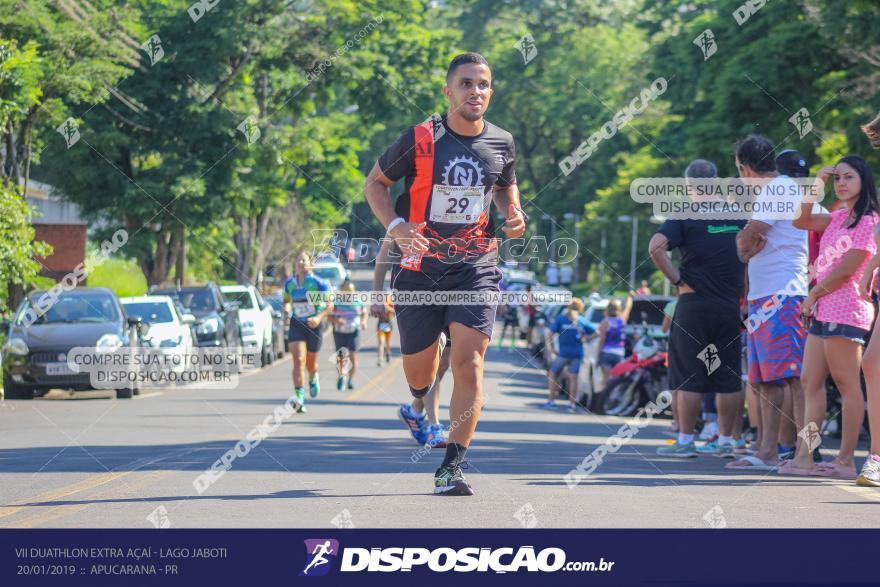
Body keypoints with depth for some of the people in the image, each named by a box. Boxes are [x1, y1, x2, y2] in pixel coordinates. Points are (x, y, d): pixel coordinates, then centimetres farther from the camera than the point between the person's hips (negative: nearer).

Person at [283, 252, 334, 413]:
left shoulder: (318, 283, -10)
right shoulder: (289, 283, 3)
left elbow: (330, 305, -7)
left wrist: (319, 318, -22)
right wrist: (286, 310, -1)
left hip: (314, 326, -2)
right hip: (296, 325, 2)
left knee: (311, 364, 12)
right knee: (299, 360, -17)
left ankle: (313, 378, 51)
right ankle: (300, 398, -23)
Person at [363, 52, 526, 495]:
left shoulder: (501, 144, 2)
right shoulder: (419, 139, -8)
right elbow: (375, 183, 2)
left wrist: (514, 214, 0)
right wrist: (395, 226, -14)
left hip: (476, 268, 1)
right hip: (420, 267, -1)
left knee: (469, 364, -15)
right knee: (417, 374, 10)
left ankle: (451, 467, -9)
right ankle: (422, 405, 49)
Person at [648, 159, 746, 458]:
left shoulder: (685, 217, -5)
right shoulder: (740, 216, 7)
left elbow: (656, 247, -20)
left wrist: (677, 279, -11)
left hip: (694, 304, -3)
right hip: (731, 307, 3)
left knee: (689, 375, 0)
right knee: (728, 376, 8)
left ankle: (685, 441, -1)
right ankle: (726, 441, 11)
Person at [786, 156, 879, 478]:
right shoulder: (839, 217, 17)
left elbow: (846, 269, -12)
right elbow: (802, 221, 12)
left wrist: (812, 295, -2)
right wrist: (816, 183, 5)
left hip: (845, 311, -9)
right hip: (823, 311, 9)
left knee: (847, 385, -6)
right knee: (810, 383, 5)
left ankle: (846, 460, -5)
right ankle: (803, 457, 3)